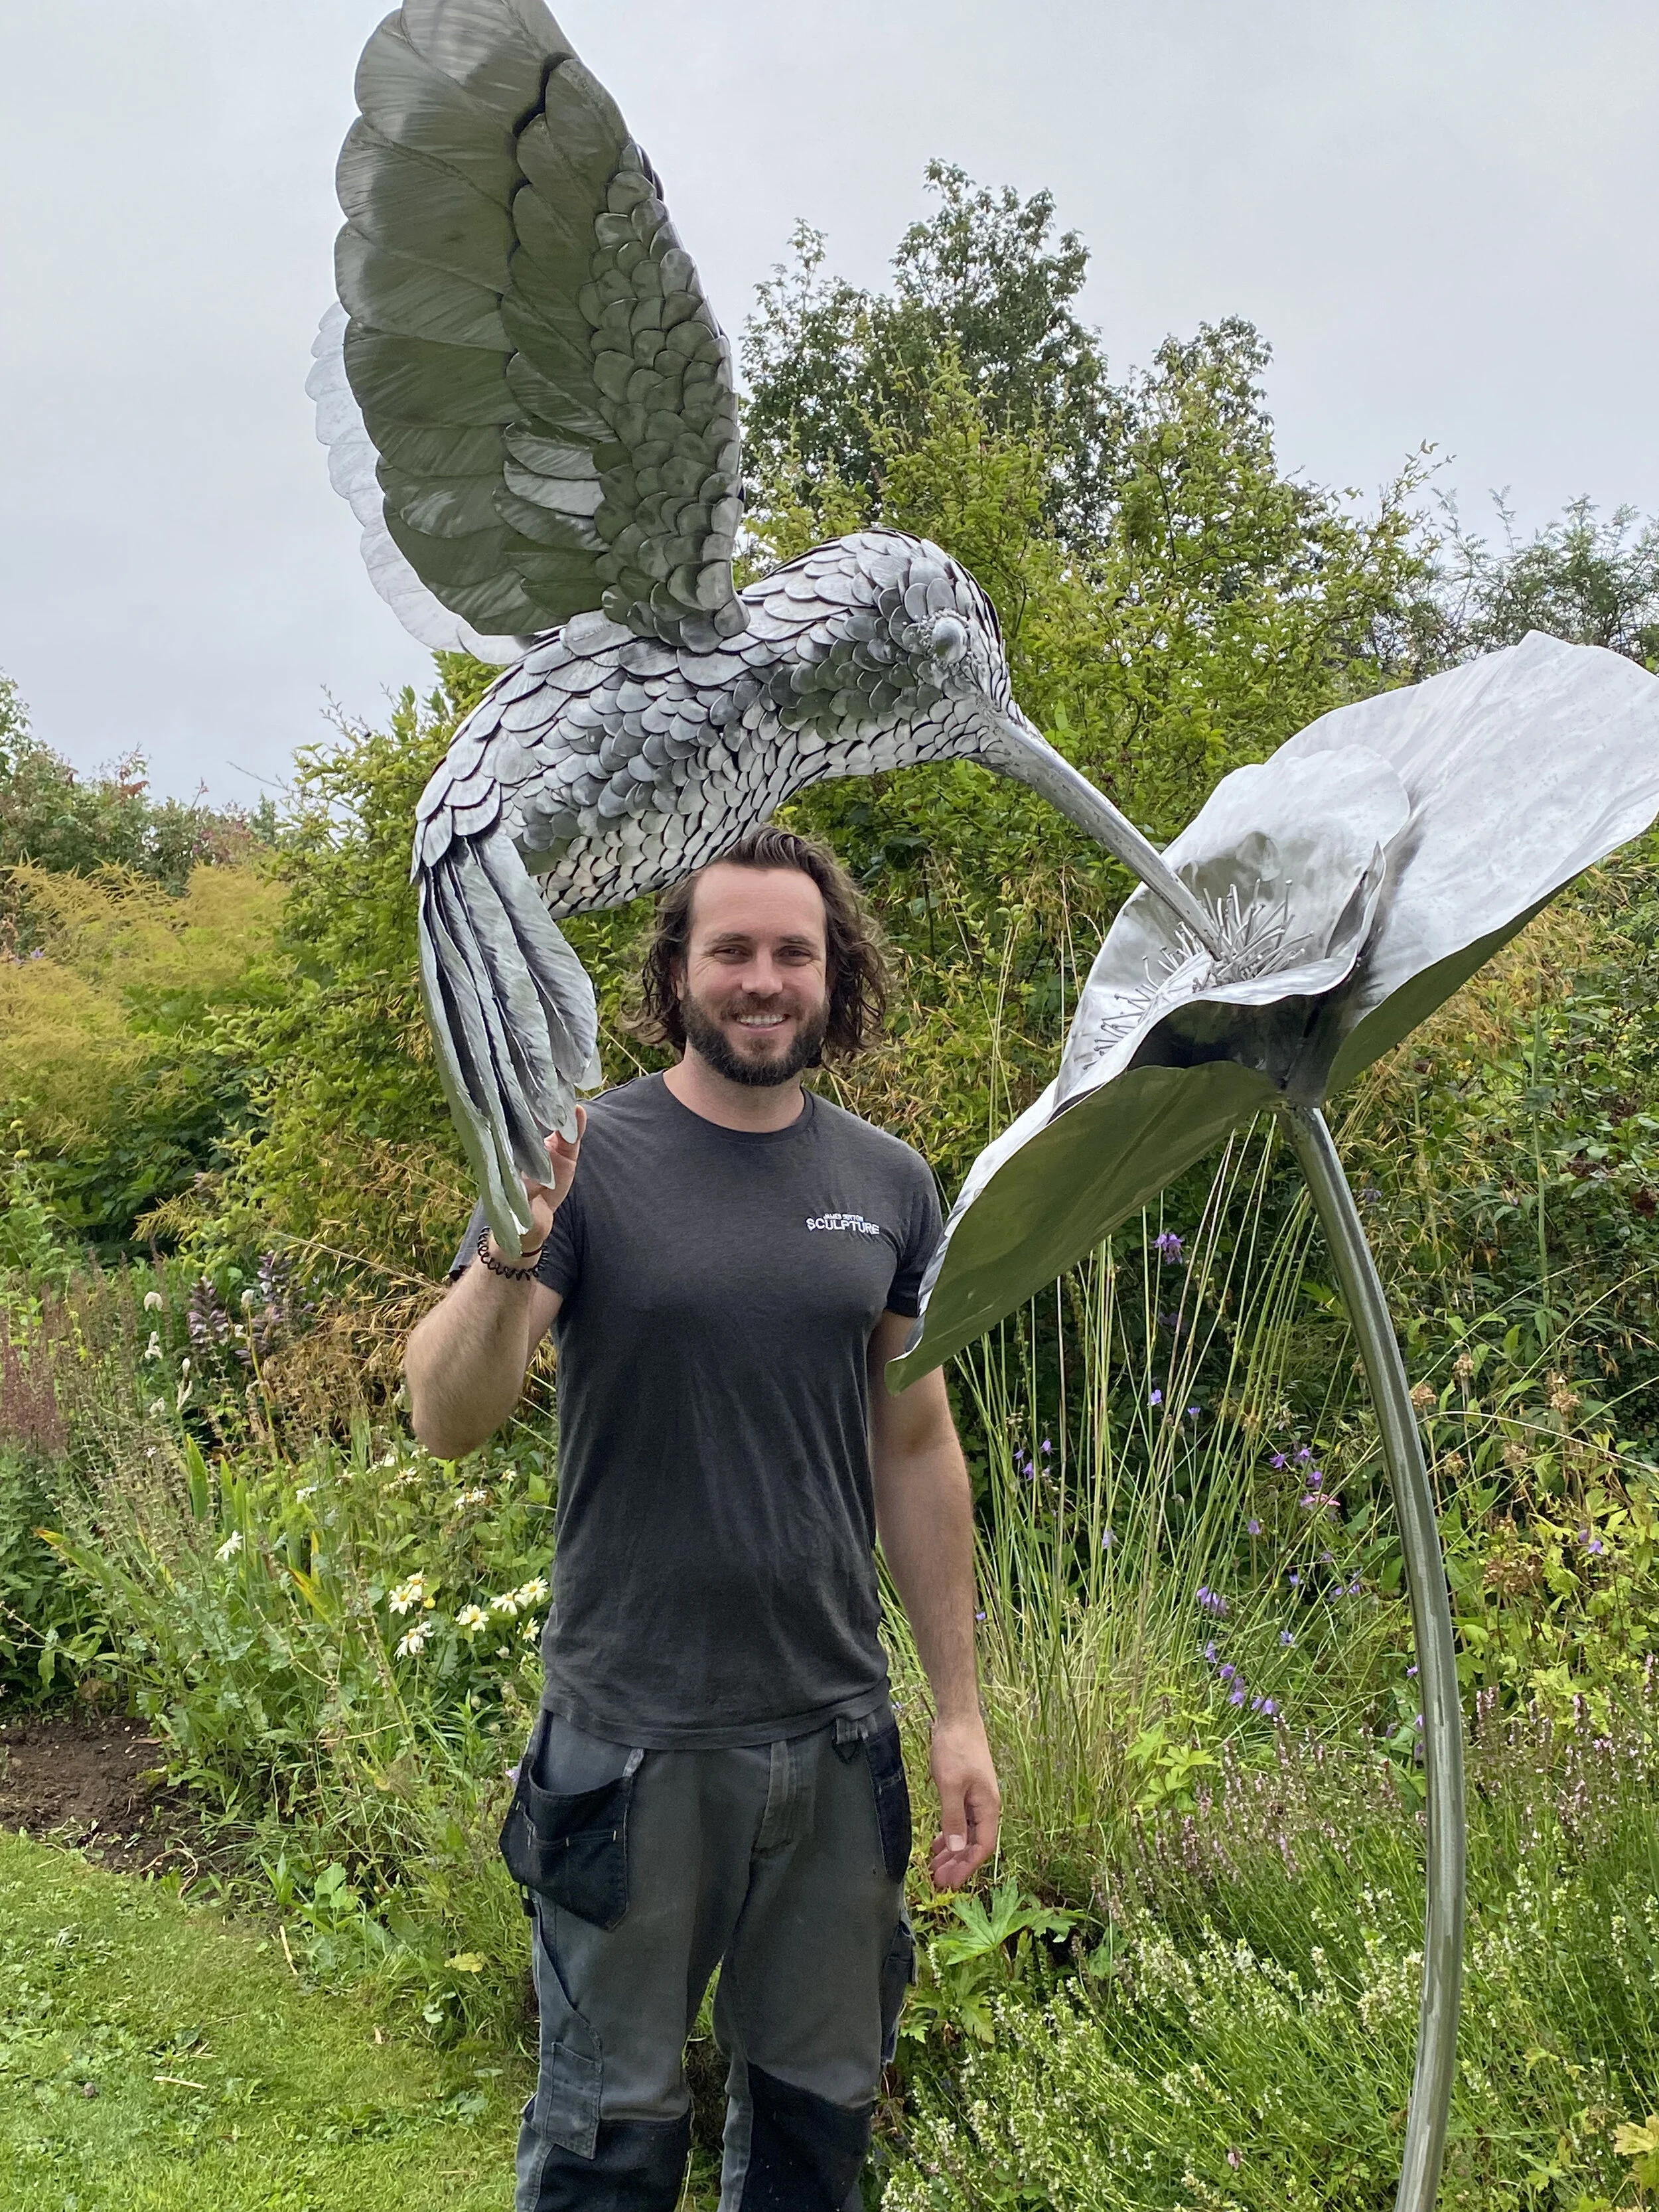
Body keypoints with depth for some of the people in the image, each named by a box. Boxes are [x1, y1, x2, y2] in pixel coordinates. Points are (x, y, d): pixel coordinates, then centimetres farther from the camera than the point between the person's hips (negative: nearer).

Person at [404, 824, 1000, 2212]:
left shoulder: (888, 1186, 3)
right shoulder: (586, 1161, -8)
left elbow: (916, 1451, 8)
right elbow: (449, 1422, -14)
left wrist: (961, 1708, 8)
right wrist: (509, 1253, -33)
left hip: (837, 1732, 4)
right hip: (634, 1736, -3)